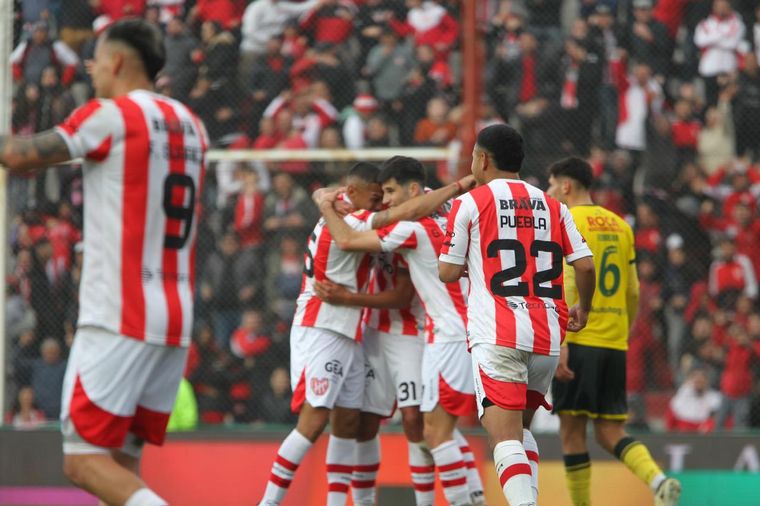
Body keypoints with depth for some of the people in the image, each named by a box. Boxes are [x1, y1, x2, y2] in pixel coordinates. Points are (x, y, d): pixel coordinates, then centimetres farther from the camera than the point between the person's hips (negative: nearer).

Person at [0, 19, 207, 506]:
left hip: (119, 319, -8)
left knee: (85, 460, -8)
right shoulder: (189, 124, 14)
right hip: (175, 321, 8)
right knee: (121, 462, 10)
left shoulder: (109, 116, -7)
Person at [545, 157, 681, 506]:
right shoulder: (618, 224, 16)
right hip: (615, 344, 6)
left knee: (572, 430, 2)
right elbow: (633, 291, 17)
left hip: (580, 343, -6)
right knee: (610, 433, 6)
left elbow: (568, 285, -15)